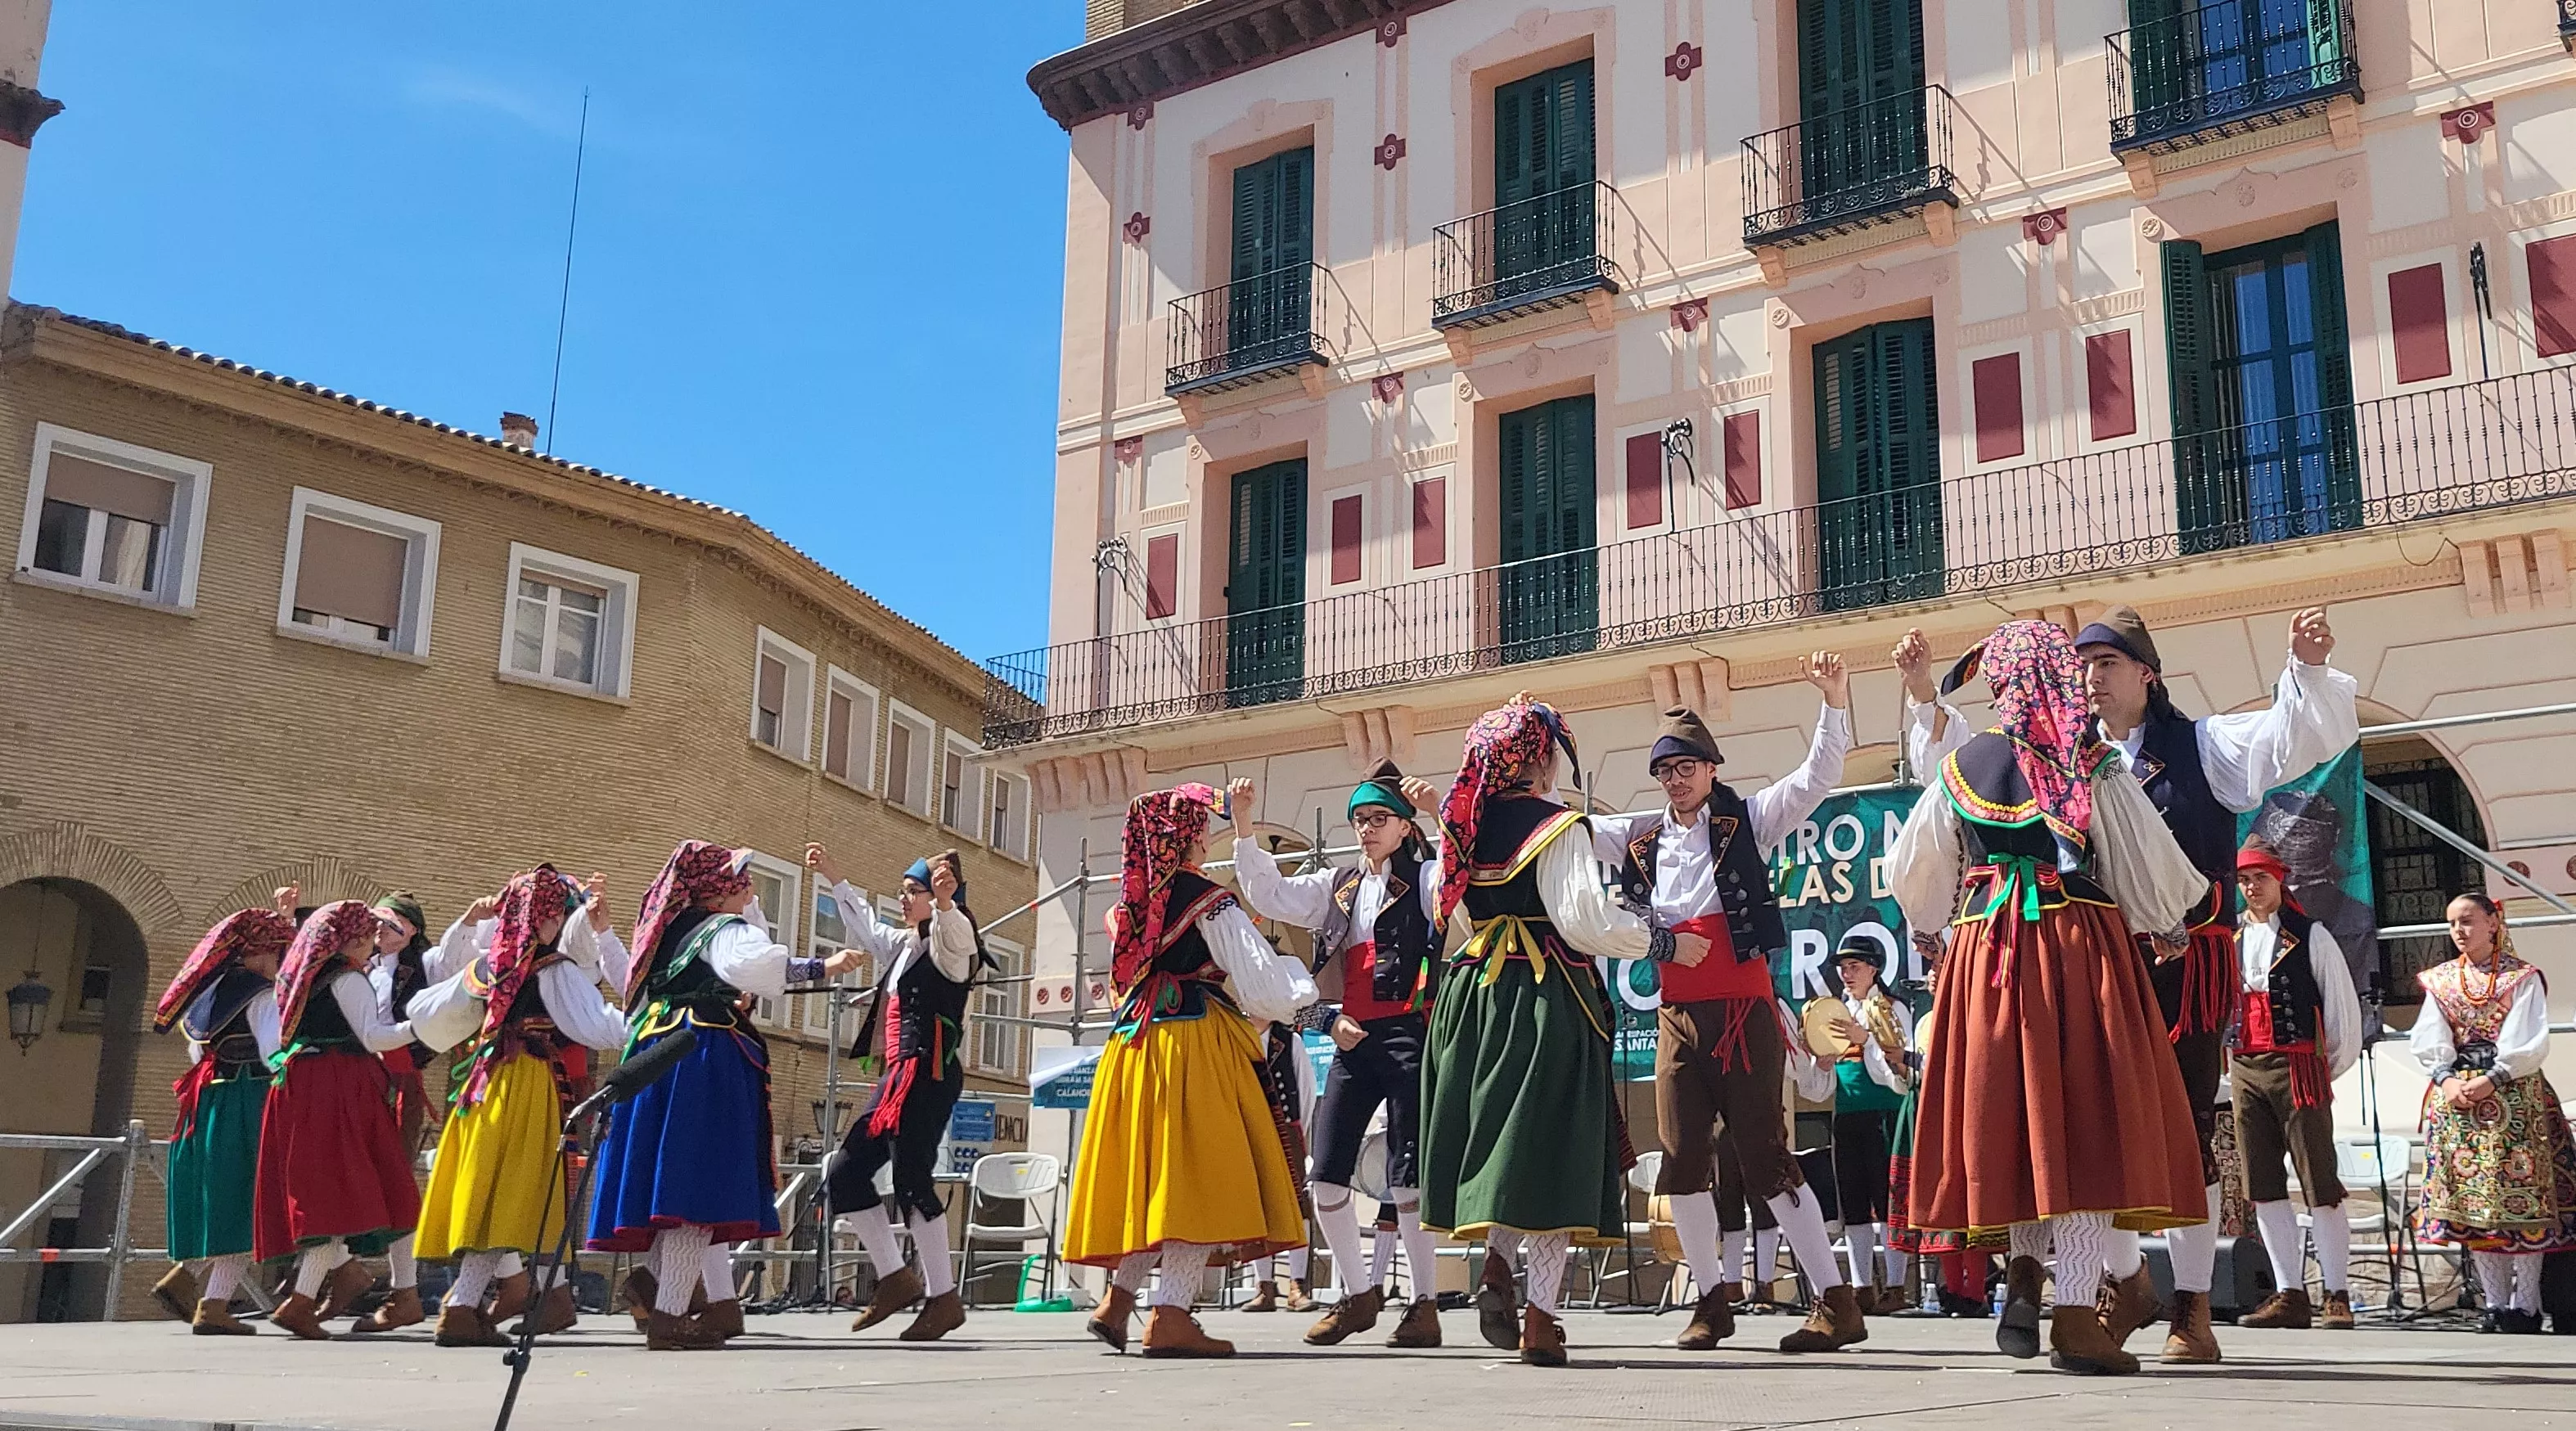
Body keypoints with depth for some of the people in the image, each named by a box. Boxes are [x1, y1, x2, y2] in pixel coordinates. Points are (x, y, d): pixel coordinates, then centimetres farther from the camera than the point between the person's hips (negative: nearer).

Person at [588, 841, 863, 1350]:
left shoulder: (677, 928, 20)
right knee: (699, 1190, -10)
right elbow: (757, 964, -28)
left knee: (669, 1184, 9)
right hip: (707, 1058, -9)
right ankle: (670, 1316, -15)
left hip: (656, 1050, 9)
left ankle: (665, 1307, 13)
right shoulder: (725, 931, -5)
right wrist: (822, 967, -30)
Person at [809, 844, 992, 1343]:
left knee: (912, 1180, -14)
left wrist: (945, 901, -51)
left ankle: (943, 1297, -6)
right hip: (898, 1075, 10)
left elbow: (955, 931, -30)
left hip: (929, 1073, -10)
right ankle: (895, 1278, 14)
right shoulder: (903, 944, 22)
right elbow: (864, 922, 41)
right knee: (844, 1175, 8)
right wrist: (831, 876, 43)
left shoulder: (950, 940, -4)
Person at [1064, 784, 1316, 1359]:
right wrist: (1297, 974, 16)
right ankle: (1171, 1315, -14)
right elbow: (1262, 984, -8)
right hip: (1199, 1043, -7)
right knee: (1199, 1171, -8)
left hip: (1134, 1044, 7)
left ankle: (1118, 1298, 12)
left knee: (1148, 1171, 14)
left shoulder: (1129, 906, 15)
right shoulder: (1209, 902, -5)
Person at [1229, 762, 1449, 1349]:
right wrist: (1243, 824, 3)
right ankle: (1357, 1294, 18)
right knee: (1326, 1173, 4)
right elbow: (1269, 895, 12)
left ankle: (1425, 1303, 3)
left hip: (1406, 1033, -6)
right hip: (1353, 1038, 6)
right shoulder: (1338, 886, 19)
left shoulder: (1424, 880, 4)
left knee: (1406, 1175, -7)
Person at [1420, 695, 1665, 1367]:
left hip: (1474, 990, 6)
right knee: (1552, 1148, -2)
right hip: (1548, 996, -6)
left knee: (1500, 1133, 16)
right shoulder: (1559, 827, -9)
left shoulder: (1468, 824, 9)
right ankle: (1541, 1313, -2)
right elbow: (1586, 923, -16)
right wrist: (1668, 943, -5)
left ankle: (1496, 1265, -2)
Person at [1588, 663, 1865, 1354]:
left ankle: (1837, 1300, 0)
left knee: (1765, 1154, -7)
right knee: (1682, 1160, 5)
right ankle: (1712, 1299, 18)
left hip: (1742, 1006, -5)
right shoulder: (1642, 838, 11)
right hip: (1677, 1012, 5)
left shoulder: (1746, 820, 1)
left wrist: (1835, 702, -21)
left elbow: (1816, 780, -9)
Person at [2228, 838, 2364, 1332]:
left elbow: (2343, 1004, 2)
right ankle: (2289, 1296, 8)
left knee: (2320, 1185, -5)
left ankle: (2337, 1297, -2)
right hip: (2243, 1069, 5)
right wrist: (2228, 1060, 11)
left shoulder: (2310, 936, 0)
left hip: (2297, 1067, -5)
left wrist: (2330, 1068, 5)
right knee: (2263, 1187, 4)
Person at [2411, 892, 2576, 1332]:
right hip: (2455, 1094, 4)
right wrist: (2447, 1078, -10)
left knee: (2520, 1195, -6)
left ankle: (2526, 1304, 0)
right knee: (2471, 1197, 1)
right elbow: (2428, 1041, 6)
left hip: (2513, 1095, -4)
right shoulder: (2440, 981, 13)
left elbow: (2528, 1041, -7)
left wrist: (2492, 1080, -16)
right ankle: (2496, 1303, 8)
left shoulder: (2523, 978, 2)